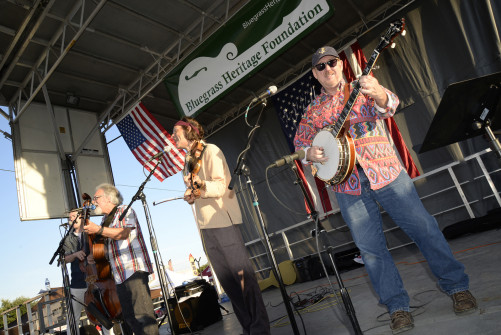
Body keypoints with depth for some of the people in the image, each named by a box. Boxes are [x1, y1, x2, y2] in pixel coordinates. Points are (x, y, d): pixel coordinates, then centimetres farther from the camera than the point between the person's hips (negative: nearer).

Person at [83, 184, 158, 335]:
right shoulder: (105, 219, 23)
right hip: (119, 274, 9)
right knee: (128, 316, 8)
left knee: (142, 313, -14)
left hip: (134, 269, -8)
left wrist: (99, 230, -21)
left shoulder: (124, 211, 0)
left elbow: (124, 233, -17)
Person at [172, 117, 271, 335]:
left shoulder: (210, 151, -4)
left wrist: (200, 185, -31)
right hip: (205, 227, 8)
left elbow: (221, 186, -13)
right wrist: (189, 197, 4)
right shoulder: (188, 161, 20)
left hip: (223, 222, -8)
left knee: (242, 274, -4)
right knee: (226, 280, 9)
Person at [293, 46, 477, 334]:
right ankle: (398, 306, 17)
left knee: (424, 228, 2)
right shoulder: (314, 111, 12)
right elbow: (300, 142, 18)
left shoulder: (361, 89, 6)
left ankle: (456, 286, 22)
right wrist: (310, 153, -6)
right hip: (348, 186, 2)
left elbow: (387, 106, -14)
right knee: (371, 248, 3)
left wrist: (378, 94, -38)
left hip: (385, 172, -2)